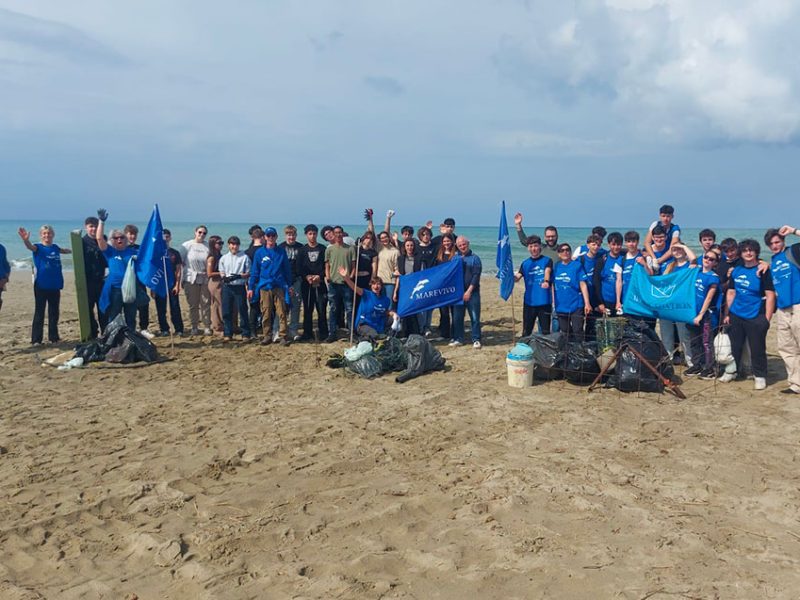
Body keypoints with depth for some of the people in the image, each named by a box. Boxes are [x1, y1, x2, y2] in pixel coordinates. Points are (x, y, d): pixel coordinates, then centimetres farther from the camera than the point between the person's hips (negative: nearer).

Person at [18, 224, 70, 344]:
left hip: (55, 286, 4)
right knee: (39, 312, 0)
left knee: (54, 312, 11)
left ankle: (53, 337, 20)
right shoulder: (38, 247, -5)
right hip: (41, 286, -4)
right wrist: (26, 240, -49)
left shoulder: (55, 248, 9)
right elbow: (30, 247, -31)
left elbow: (66, 250, 34)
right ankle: (36, 339, 4)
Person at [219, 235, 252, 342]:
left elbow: (248, 273, -1)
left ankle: (245, 334, 7)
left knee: (242, 311, -1)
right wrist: (224, 277, -11)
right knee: (226, 311, 5)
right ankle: (227, 334, 14)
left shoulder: (244, 257, 1)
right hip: (227, 286, 3)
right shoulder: (223, 258, 11)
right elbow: (221, 272, 12)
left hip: (240, 286, -3)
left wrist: (239, 276, -18)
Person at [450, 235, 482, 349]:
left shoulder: (474, 258, 1)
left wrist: (469, 291, -13)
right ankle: (458, 339, 16)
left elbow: (476, 275, -6)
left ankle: (476, 340, 2)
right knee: (457, 317, 6)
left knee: (475, 317, -4)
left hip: (472, 292, -4)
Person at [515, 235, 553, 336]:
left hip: (544, 302, -3)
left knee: (545, 331, 5)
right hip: (529, 302, 3)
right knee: (526, 331, 5)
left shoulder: (547, 261, 1)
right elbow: (517, 277, -1)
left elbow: (547, 272, -19)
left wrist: (546, 281, -41)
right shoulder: (525, 263, 10)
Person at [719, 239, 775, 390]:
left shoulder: (762, 271, -5)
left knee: (757, 349, 3)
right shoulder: (736, 271, 8)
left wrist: (767, 319, -13)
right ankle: (731, 371, 26)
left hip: (755, 317, -4)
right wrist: (727, 314, 10)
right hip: (736, 316, 4)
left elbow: (770, 296, -8)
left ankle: (760, 376, 15)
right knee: (734, 346, 12)